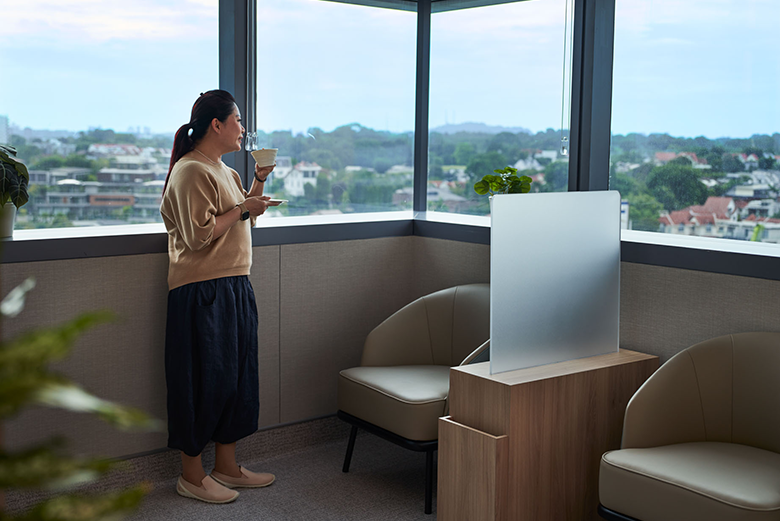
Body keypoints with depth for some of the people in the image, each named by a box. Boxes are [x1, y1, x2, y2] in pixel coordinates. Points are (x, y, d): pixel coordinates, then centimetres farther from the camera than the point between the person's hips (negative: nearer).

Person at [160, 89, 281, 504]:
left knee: (236, 376, 13)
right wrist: (243, 209, -14)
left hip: (234, 287, 10)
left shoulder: (224, 171, 17)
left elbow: (241, 223, 24)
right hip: (201, 292, -10)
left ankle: (227, 467, 25)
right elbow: (198, 236, -20)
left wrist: (258, 182, 13)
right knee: (203, 379, -1)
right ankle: (191, 476, 13)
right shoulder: (191, 171, -13)